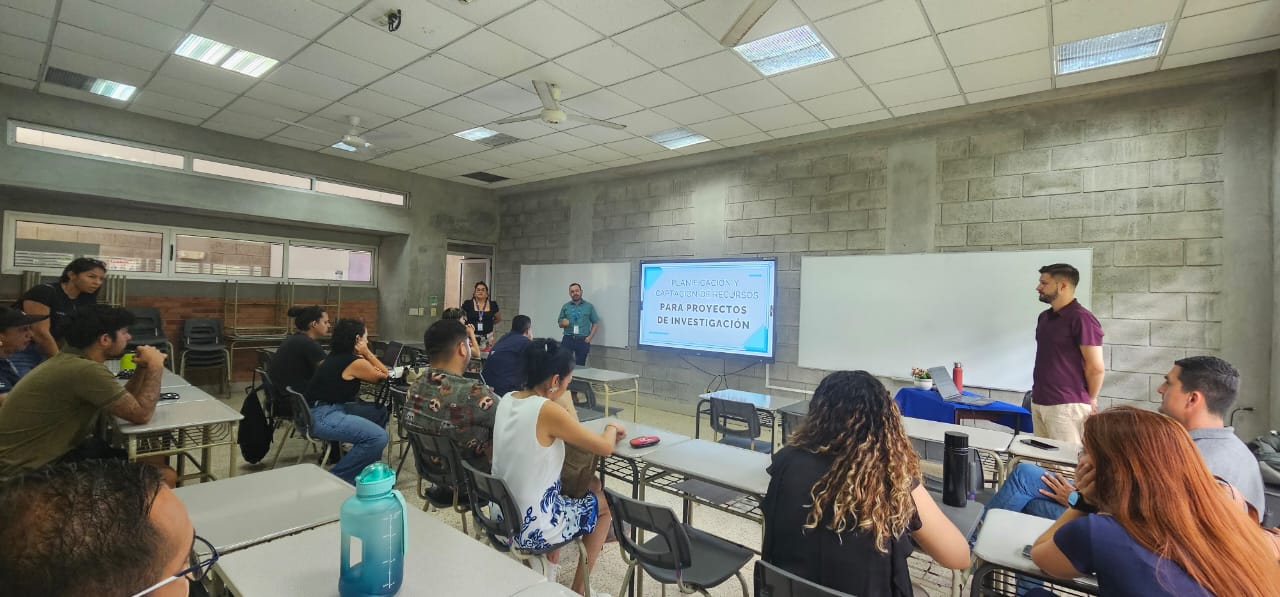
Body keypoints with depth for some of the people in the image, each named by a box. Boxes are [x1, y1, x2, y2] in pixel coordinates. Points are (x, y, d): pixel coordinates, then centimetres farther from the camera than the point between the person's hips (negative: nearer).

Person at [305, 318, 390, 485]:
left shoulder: (338, 356, 14)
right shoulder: (355, 362, -15)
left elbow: (374, 372, 21)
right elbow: (384, 375, 1)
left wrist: (365, 355, 11)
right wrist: (367, 353, -3)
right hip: (321, 416, -10)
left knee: (381, 412, 13)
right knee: (378, 437, -23)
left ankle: (368, 465, 20)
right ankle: (337, 478, -8)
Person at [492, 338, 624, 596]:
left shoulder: (507, 400, -3)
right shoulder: (548, 411, -25)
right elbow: (605, 447, -15)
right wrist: (612, 427, 4)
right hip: (531, 530, -7)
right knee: (605, 503, 15)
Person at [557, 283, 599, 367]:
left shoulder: (589, 306, 5)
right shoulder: (565, 307, 10)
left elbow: (596, 323, 6)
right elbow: (560, 324, 15)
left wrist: (590, 337, -5)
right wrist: (563, 323, -8)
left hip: (583, 340, -1)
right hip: (568, 339, 1)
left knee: (580, 365, 2)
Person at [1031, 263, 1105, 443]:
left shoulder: (1081, 319, -13)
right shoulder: (1044, 317, 12)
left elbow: (1096, 368, -12)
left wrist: (1090, 400, 0)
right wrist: (1038, 394, 15)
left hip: (1066, 406, -7)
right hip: (1038, 402, 8)